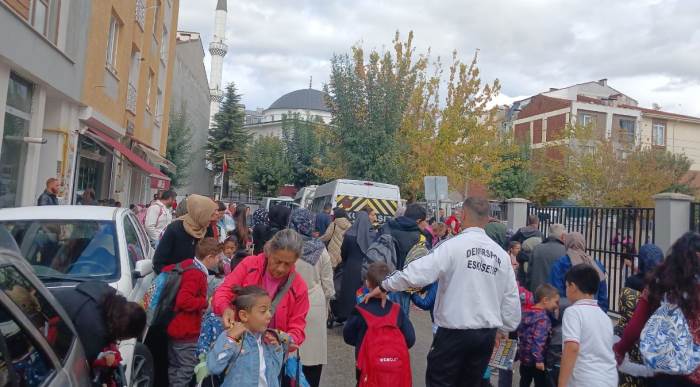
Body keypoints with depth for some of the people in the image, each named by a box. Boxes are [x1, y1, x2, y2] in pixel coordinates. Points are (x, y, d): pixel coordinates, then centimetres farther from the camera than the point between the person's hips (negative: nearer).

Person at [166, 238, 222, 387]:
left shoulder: (188, 264, 5)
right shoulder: (196, 275, -24)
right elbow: (184, 301, -32)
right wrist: (206, 302, -20)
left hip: (176, 328, 10)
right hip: (186, 333, -10)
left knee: (175, 367, 19)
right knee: (188, 369, 0)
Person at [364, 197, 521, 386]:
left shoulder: (454, 245, -13)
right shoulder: (501, 254, 4)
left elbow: (418, 272, -21)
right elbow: (512, 298, 8)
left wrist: (384, 286, -10)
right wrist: (505, 328, 22)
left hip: (455, 332, -5)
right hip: (487, 334, 6)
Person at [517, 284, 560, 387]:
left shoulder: (526, 313, 7)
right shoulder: (543, 318, -19)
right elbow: (539, 340, -26)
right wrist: (539, 359, -25)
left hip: (524, 358, 8)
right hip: (536, 361, -8)